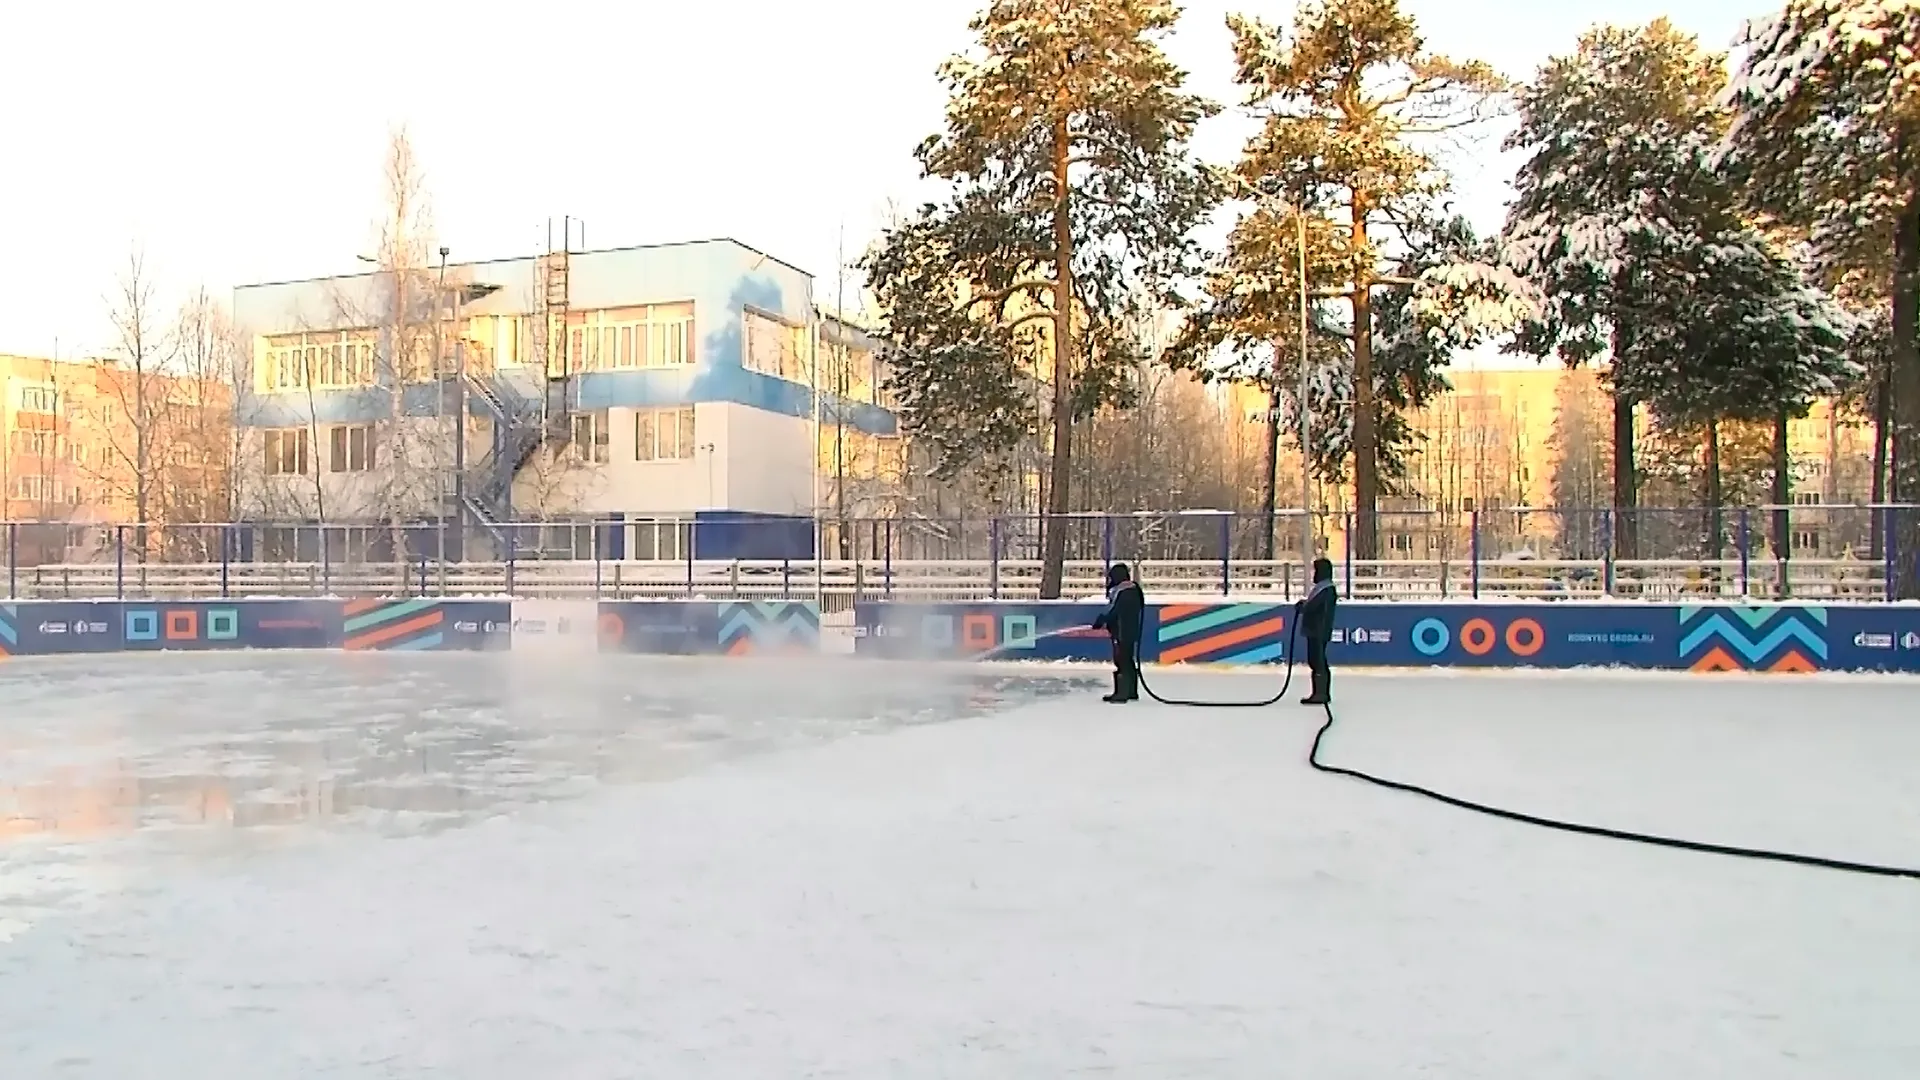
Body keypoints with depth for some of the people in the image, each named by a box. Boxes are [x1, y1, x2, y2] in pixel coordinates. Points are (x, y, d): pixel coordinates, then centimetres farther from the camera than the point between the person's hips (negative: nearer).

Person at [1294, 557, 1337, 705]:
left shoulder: (1325, 590, -19)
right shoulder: (1323, 588, 14)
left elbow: (1309, 607, -22)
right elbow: (1314, 606, 18)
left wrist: (1300, 606, -2)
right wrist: (1303, 604, 1)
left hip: (1318, 632, -10)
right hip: (1316, 631, 10)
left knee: (1317, 662, -6)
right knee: (1319, 662, 15)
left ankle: (1319, 694, -3)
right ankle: (1323, 693, 22)